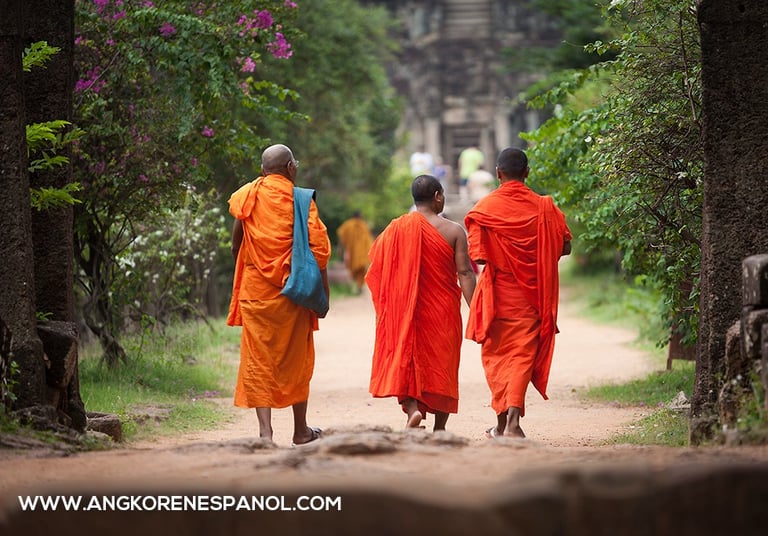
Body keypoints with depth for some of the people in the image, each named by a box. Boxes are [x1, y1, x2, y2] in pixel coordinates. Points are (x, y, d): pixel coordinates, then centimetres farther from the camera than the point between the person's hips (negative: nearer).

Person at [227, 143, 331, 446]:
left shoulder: (246, 197, 2)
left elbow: (236, 245, 7)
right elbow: (318, 247, -10)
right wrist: (323, 287, -2)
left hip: (255, 292, 1)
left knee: (258, 359, 2)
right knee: (295, 358, 11)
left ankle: (265, 430, -9)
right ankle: (301, 430, 20)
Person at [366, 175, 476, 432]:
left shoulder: (394, 229, 1)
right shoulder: (453, 231, -6)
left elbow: (377, 271, 3)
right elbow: (465, 273, -11)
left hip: (403, 309, 1)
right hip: (443, 310, -1)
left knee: (406, 357, 7)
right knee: (442, 363, 9)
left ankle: (412, 407, -19)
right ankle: (439, 429, 13)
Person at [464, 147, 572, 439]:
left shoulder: (484, 208, -7)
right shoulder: (544, 207, -3)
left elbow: (477, 255, -11)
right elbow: (564, 247, 1)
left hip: (497, 292, 0)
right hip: (530, 294, 0)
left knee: (496, 354, 13)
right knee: (522, 355, 1)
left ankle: (502, 421, 16)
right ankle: (513, 420, -16)